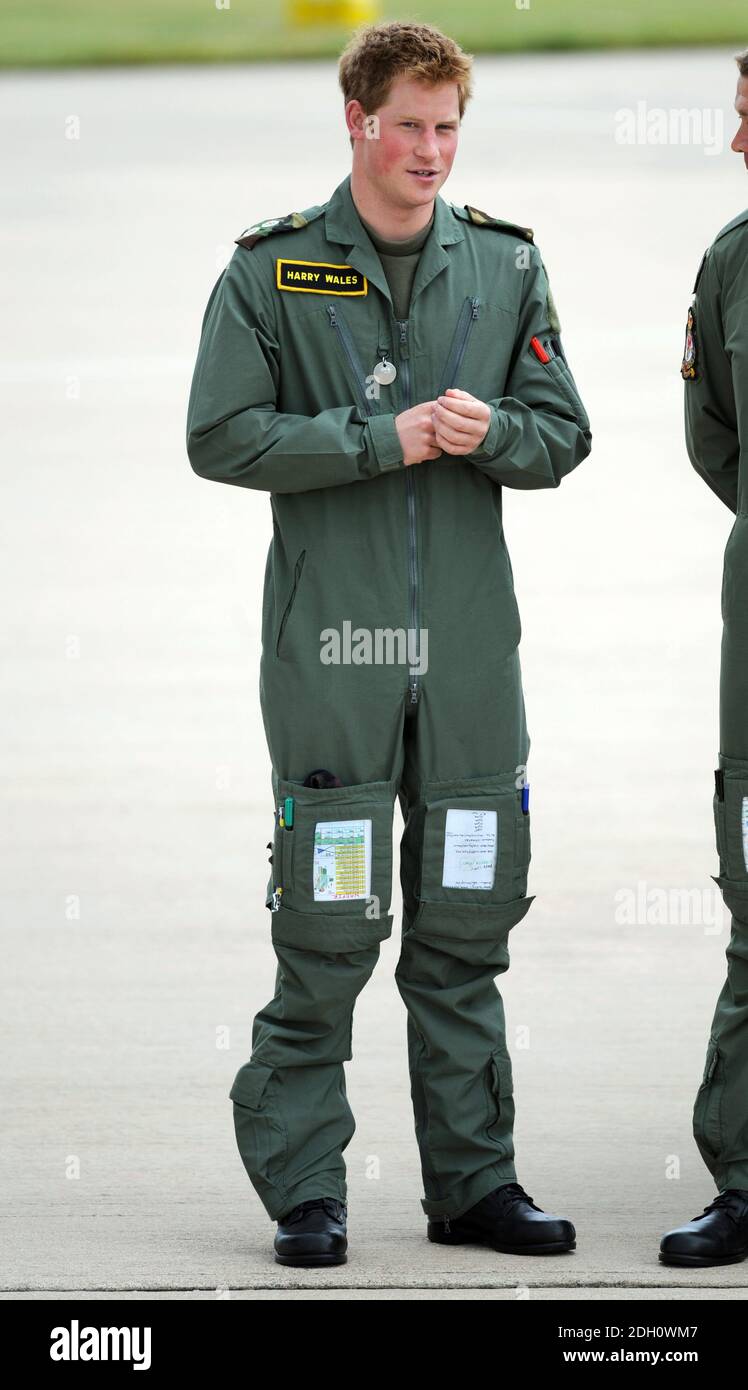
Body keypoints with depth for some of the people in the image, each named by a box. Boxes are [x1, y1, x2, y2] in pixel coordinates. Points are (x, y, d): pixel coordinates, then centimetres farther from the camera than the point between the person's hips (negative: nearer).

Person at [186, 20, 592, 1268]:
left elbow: (563, 436, 10)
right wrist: (384, 438, -12)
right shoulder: (271, 272, 0)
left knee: (466, 922, 7)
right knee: (326, 927, -5)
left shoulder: (504, 264, 9)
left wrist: (488, 429, -11)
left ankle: (473, 1179, 15)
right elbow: (221, 436, -6)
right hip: (330, 641, -3)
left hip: (470, 642, 3)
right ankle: (302, 1188, 3)